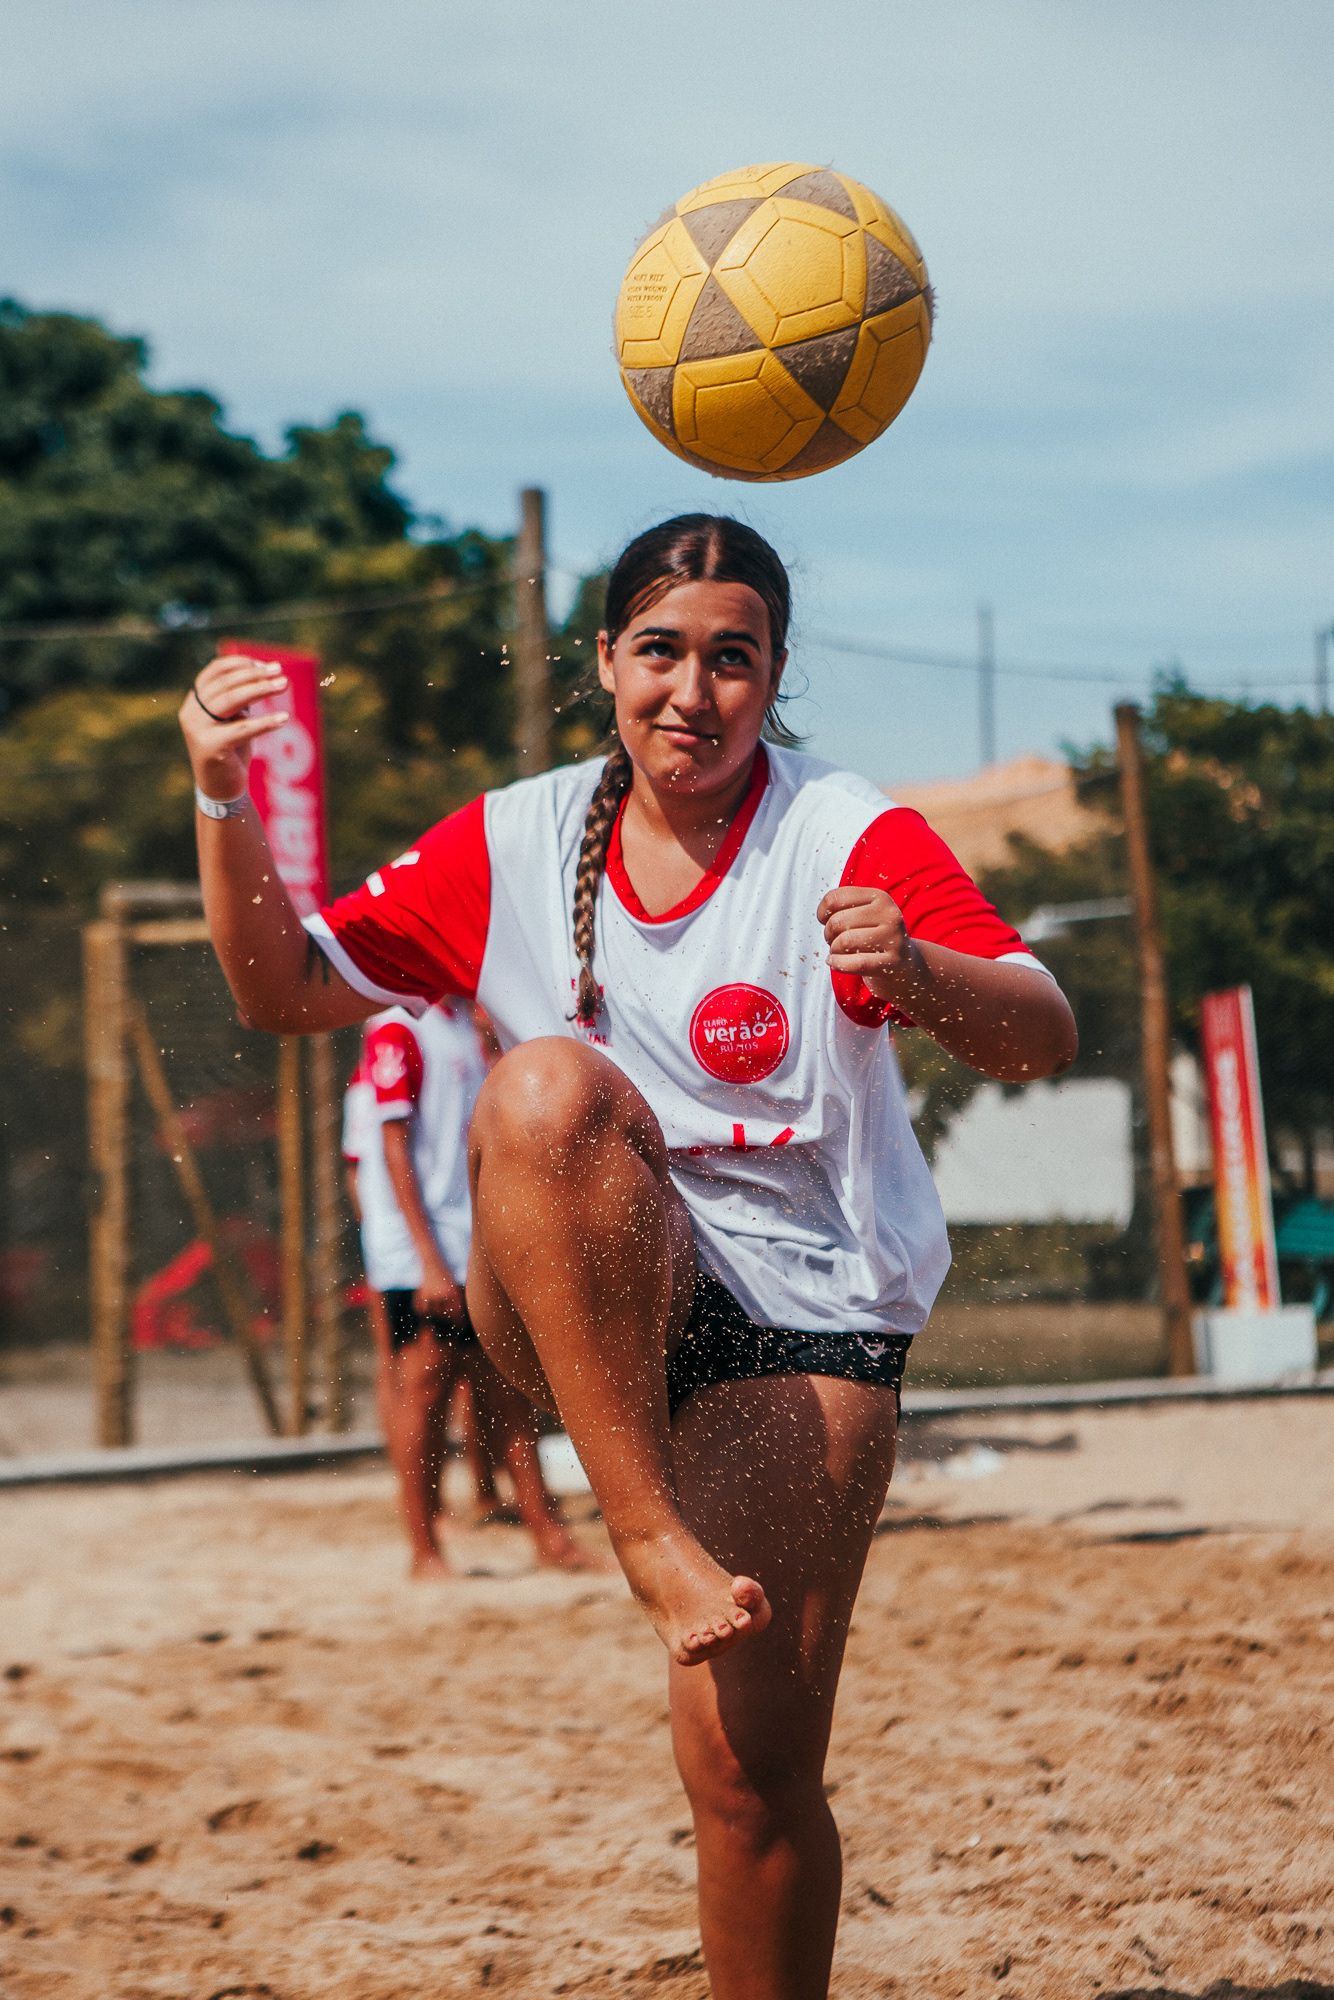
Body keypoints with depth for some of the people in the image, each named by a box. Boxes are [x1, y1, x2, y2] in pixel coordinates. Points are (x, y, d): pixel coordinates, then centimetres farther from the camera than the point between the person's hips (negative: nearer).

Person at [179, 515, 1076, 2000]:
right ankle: (651, 1541, -32)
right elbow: (284, 990, 7)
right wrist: (226, 802, -10)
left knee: (752, 1776, -10)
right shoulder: (513, 846, 5)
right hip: (571, 1310, 2)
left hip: (799, 1316, -2)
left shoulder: (850, 837, -6)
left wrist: (916, 973, -39)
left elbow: (1044, 1042, -17)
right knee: (547, 1086, -32)